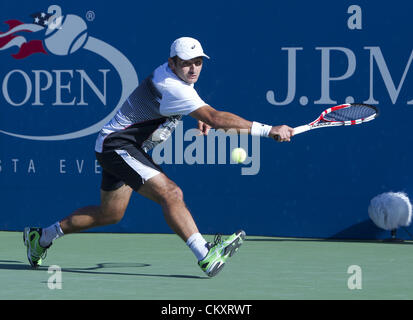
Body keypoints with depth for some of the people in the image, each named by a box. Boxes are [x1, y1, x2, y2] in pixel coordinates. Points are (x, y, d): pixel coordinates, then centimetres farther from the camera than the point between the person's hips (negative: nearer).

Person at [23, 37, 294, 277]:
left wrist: (201, 120, 7)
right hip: (117, 145, -11)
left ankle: (42, 237, 34)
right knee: (170, 193, -25)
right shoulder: (171, 87, -28)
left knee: (110, 214, 20)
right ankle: (206, 256, -33)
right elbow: (216, 118, -37)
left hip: (122, 147, 11)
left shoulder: (169, 73, 3)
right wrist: (268, 130, -39)